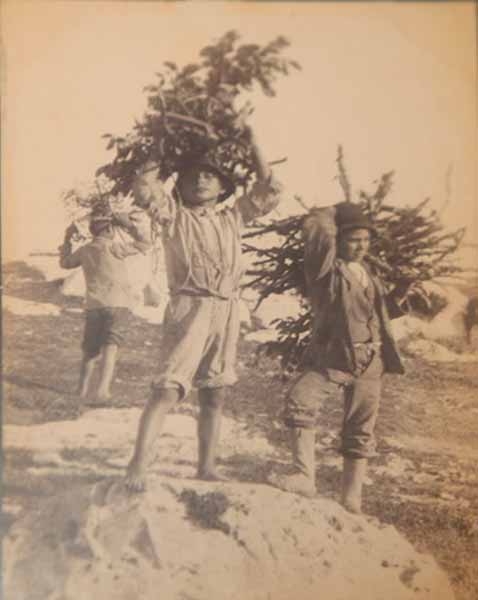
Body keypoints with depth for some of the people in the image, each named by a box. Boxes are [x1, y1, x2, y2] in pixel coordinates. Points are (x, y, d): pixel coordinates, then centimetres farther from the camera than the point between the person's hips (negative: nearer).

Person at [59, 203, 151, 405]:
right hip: (117, 305, -4)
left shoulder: (84, 250, 12)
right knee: (109, 348, -11)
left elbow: (65, 262, 30)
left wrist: (67, 239, 38)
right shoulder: (113, 246, -3)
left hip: (93, 306, 4)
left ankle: (82, 388, 21)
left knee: (90, 350, 19)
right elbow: (145, 243, 0)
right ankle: (102, 389, -26)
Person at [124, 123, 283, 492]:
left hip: (227, 311, 5)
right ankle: (137, 467, -10)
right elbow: (144, 186, -9)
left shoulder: (232, 219, 18)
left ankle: (207, 468, 20)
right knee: (169, 389, -14)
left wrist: (252, 144, 19)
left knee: (215, 394, 9)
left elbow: (269, 192, 21)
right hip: (189, 308, -5)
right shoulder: (174, 215, 6)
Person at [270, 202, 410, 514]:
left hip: (370, 363, 5)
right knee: (299, 402, -23)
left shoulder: (368, 270, 15)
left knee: (360, 429, 7)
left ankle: (352, 495, 17)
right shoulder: (326, 267, -3)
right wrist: (339, 211, 0)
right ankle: (305, 476, -13)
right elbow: (316, 225, -18)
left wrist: (400, 293, 7)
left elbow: (382, 310, 26)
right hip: (332, 359, -4)